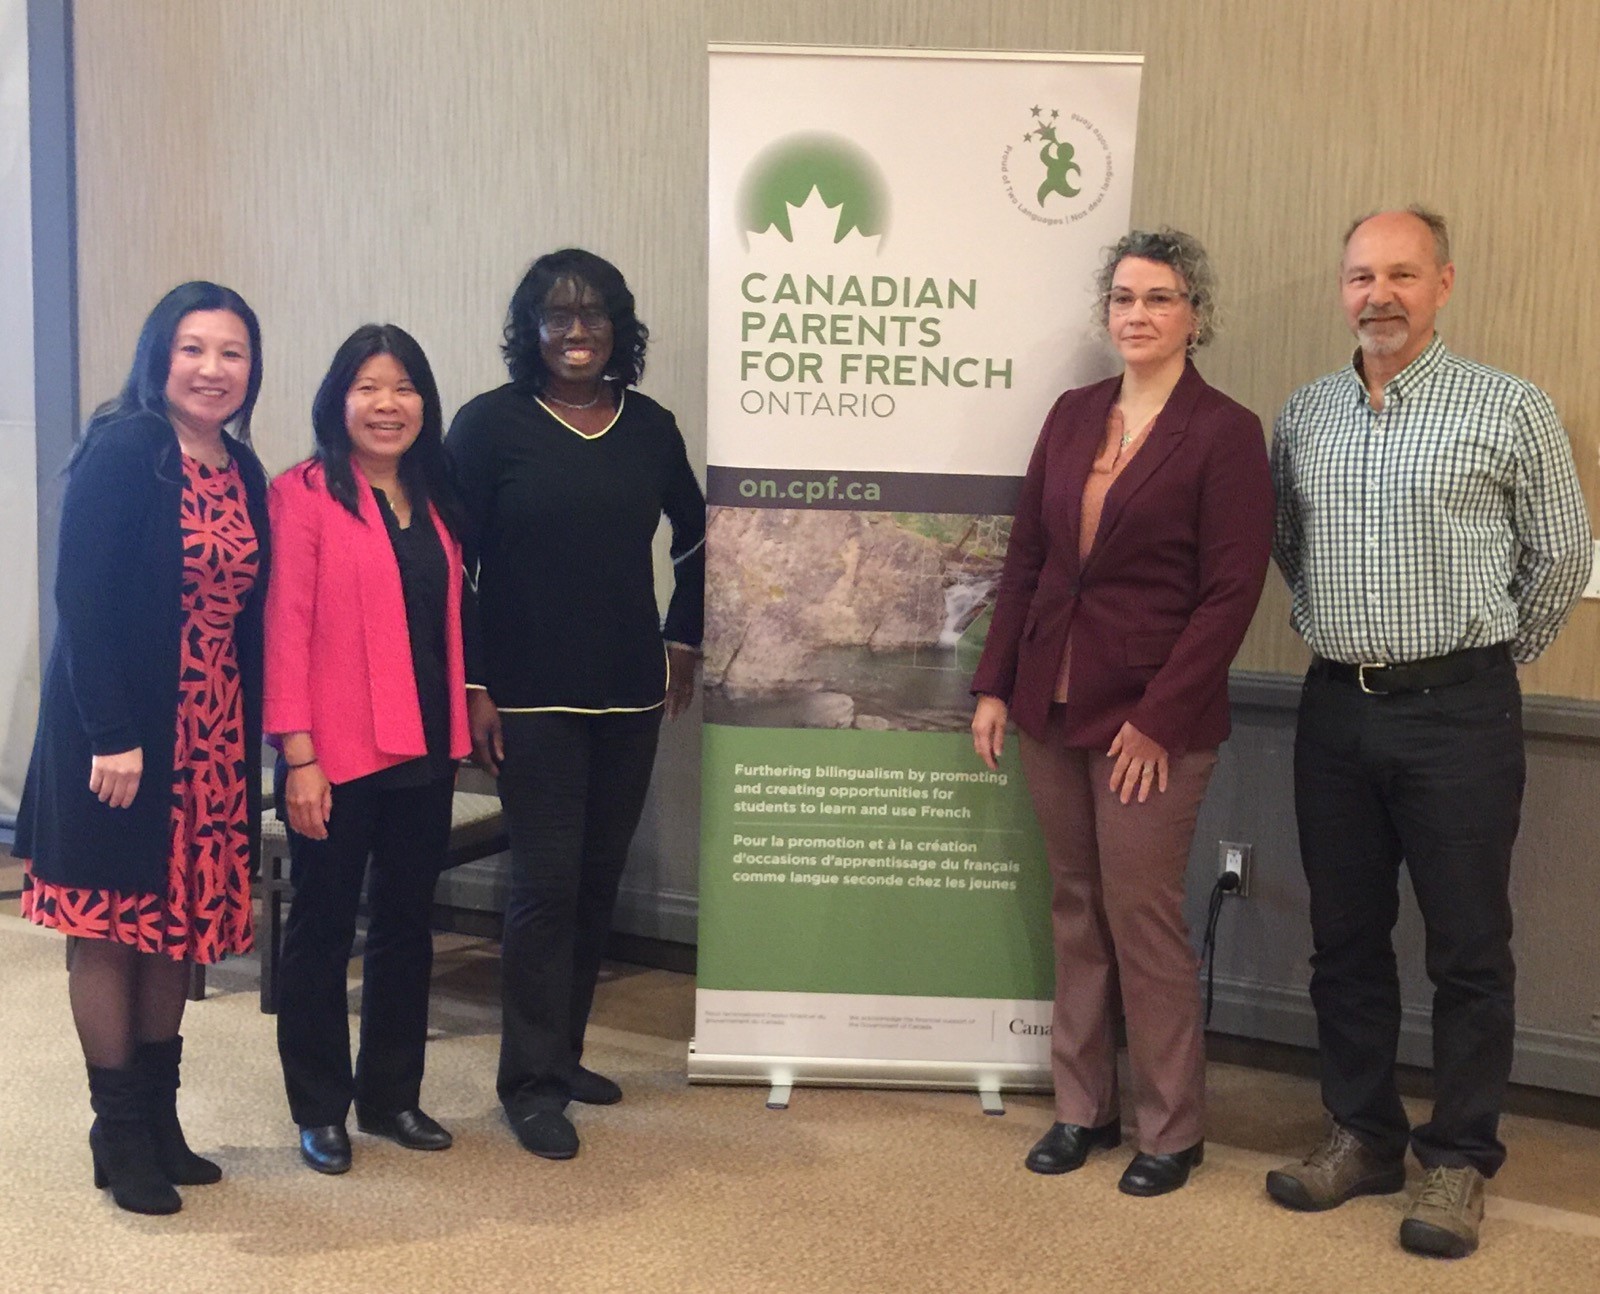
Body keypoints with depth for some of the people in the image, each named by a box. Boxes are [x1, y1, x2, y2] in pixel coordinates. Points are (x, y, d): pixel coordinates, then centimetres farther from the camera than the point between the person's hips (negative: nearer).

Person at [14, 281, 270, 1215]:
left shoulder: (244, 472, 8)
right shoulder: (121, 453, -11)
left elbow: (245, 614, 10)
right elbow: (83, 601, -16)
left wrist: (249, 741, 7)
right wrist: (112, 737, -20)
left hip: (212, 739, 7)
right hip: (119, 734, -6)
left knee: (178, 925, 13)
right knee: (111, 928, 4)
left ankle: (162, 1117, 25)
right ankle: (120, 1136, 15)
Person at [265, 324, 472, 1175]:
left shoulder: (435, 500, 11)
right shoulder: (305, 493, -8)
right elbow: (285, 627, -12)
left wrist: (463, 722, 6)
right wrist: (298, 753, -16)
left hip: (424, 750, 6)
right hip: (336, 754, -6)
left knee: (407, 923, 14)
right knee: (323, 928, 7)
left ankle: (392, 1095, 27)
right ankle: (319, 1111, 19)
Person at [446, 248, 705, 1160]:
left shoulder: (650, 427, 6)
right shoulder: (492, 424, -5)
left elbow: (695, 537, 21)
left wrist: (684, 641, 16)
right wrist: (470, 685, -10)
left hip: (629, 693, 5)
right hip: (530, 698, -4)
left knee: (600, 878, 11)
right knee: (547, 880, -5)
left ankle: (562, 1054, 26)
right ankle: (531, 1082, 6)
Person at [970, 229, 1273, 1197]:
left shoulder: (1226, 432, -7)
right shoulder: (1073, 416, 9)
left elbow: (1231, 592, -10)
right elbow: (1027, 558, 11)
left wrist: (1159, 717, -14)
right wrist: (995, 684, 6)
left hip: (1153, 718, -5)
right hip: (1053, 707, 5)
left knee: (1142, 916, 0)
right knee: (1076, 910, 12)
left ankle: (1172, 1130, 17)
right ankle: (1083, 1108, 26)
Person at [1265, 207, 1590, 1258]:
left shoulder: (1511, 409, -6)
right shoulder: (1304, 416, 7)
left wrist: (1490, 656, 7)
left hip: (1457, 709, -4)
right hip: (1337, 707, 4)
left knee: (1469, 951, 4)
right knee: (1346, 939, 12)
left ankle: (1460, 1160, 17)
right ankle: (1364, 1137, 26)